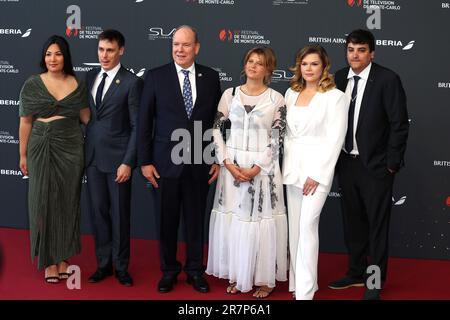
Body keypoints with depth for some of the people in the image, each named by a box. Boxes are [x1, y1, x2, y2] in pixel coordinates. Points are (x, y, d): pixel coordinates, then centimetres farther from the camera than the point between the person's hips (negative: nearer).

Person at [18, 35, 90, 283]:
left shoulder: (77, 85, 4)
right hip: (41, 149, -1)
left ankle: (64, 259, 20)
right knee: (44, 202, 4)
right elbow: (25, 122, 2)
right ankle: (48, 261, 15)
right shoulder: (32, 84, 0)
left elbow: (86, 117, 10)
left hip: (71, 149, 2)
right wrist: (23, 155, 2)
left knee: (68, 203, 7)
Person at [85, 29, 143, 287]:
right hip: (93, 156, 5)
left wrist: (128, 162, -14)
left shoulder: (132, 82, -9)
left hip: (117, 158, -5)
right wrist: (83, 151, 8)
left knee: (120, 214, 5)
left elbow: (137, 126, -10)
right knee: (98, 211, 11)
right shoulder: (90, 77, 9)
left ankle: (121, 266, 18)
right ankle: (103, 263, 24)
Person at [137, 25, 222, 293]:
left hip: (200, 161, 1)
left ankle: (195, 270, 26)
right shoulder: (156, 77, -2)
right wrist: (145, 161, -4)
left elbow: (218, 120, 6)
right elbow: (144, 122, -1)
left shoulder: (211, 77, 2)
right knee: (168, 219, 9)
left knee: (196, 218, 11)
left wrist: (218, 159, 3)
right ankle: (169, 270, 25)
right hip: (166, 160, -1)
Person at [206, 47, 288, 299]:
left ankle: (264, 279, 14)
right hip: (232, 167, 3)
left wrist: (255, 169, -13)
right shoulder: (230, 94, 4)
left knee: (261, 222, 0)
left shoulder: (276, 99, -3)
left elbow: (277, 139, -4)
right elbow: (216, 129, 4)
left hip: (263, 168, -2)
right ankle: (237, 276, 20)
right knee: (232, 220, 6)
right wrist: (227, 163, -7)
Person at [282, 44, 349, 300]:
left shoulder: (335, 97, -5)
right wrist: (286, 164, 4)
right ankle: (298, 281, 21)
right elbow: (286, 132, 14)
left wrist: (318, 174, -15)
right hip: (292, 167, 6)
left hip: (318, 167, -6)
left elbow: (335, 138, -10)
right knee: (295, 226, 9)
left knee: (307, 225, -12)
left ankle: (305, 290, -7)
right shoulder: (291, 94, 12)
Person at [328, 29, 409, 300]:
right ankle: (356, 273, 32)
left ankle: (375, 282, 17)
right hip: (346, 162, 5)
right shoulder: (339, 78, 3)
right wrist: (336, 157, 4)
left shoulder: (387, 79, -11)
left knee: (377, 224, 5)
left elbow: (399, 123, -11)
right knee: (352, 221, 16)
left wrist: (392, 162, -12)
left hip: (375, 165, -5)